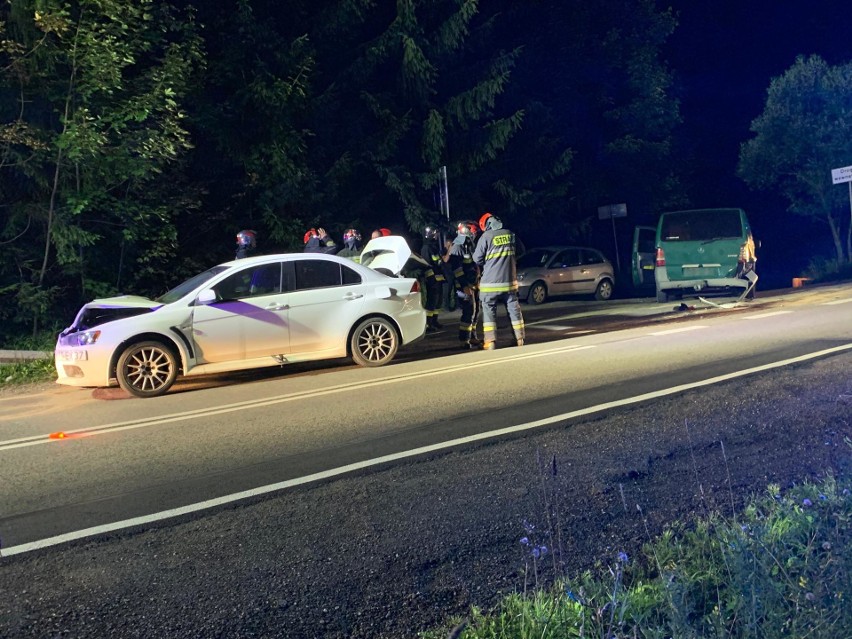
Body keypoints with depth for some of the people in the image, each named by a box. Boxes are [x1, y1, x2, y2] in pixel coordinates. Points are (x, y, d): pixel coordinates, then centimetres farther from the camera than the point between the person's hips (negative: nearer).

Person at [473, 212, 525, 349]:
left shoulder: (486, 236, -9)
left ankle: (489, 341, -5)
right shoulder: (510, 234, 6)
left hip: (491, 281, -4)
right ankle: (519, 338, 15)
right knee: (513, 308, 11)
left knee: (489, 310, 1)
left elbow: (477, 259, -5)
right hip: (509, 280, 4)